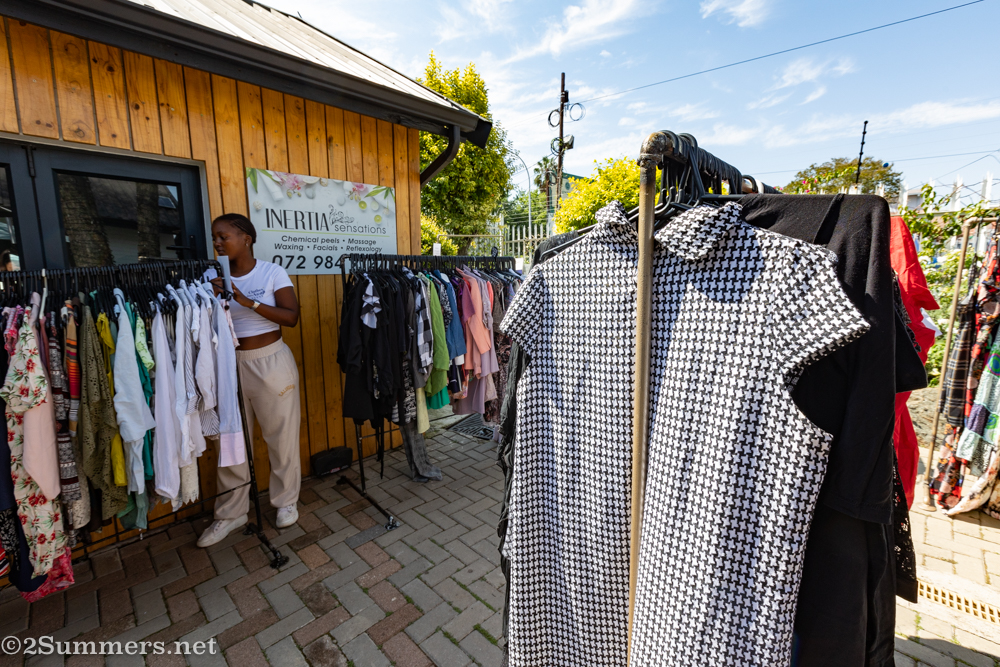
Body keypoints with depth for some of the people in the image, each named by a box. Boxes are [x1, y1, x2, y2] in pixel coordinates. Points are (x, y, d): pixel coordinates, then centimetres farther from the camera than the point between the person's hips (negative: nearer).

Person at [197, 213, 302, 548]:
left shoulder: (272, 272, -5)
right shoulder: (213, 278, 4)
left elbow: (291, 316, -15)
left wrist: (246, 301, -22)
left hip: (271, 361, -3)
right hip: (231, 363, 4)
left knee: (281, 436, 7)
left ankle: (286, 501, 27)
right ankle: (231, 513, 29)